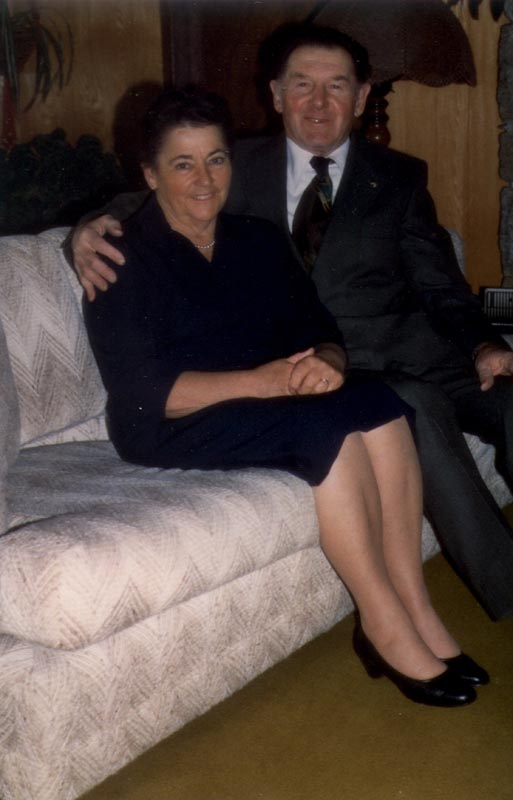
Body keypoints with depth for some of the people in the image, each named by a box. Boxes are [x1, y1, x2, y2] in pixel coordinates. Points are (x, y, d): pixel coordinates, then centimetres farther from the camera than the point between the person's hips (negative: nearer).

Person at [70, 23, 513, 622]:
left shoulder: (399, 178, 17)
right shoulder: (243, 170, 15)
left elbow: (439, 286, 12)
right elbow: (146, 205, 20)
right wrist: (91, 230, -4)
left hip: (412, 352, 2)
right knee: (416, 408, -34)